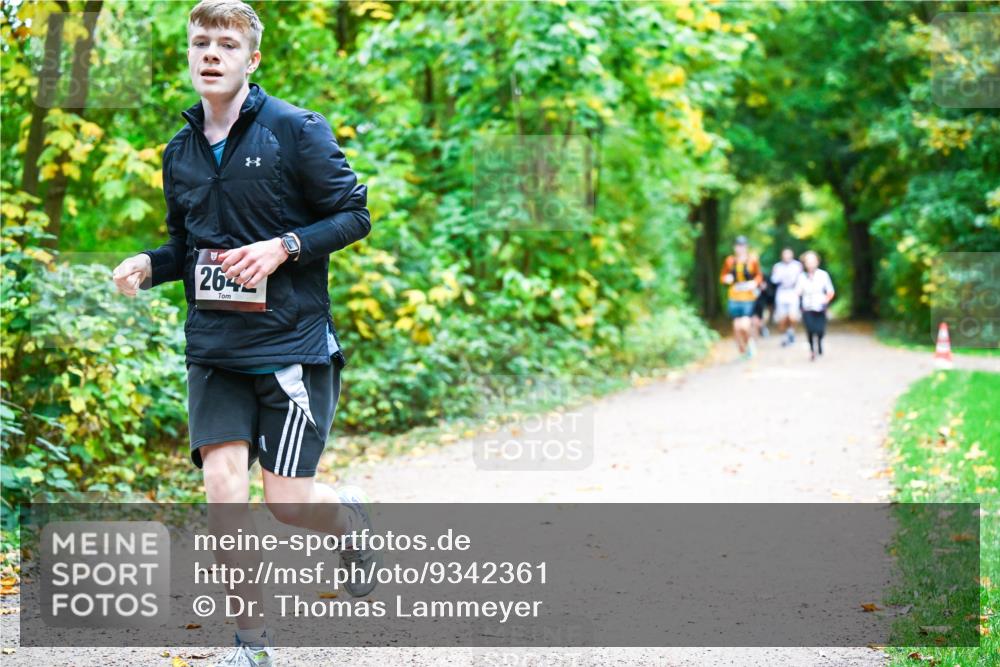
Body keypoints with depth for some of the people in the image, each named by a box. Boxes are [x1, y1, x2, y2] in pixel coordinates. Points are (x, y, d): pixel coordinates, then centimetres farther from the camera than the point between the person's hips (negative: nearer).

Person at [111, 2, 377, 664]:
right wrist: (149, 265, 1)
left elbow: (354, 214, -4)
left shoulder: (297, 130, -5)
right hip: (215, 348, 4)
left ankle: (351, 514, 32)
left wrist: (281, 248, -17)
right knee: (223, 488, -8)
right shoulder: (181, 151, 11)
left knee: (288, 501, -6)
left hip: (292, 342, -4)